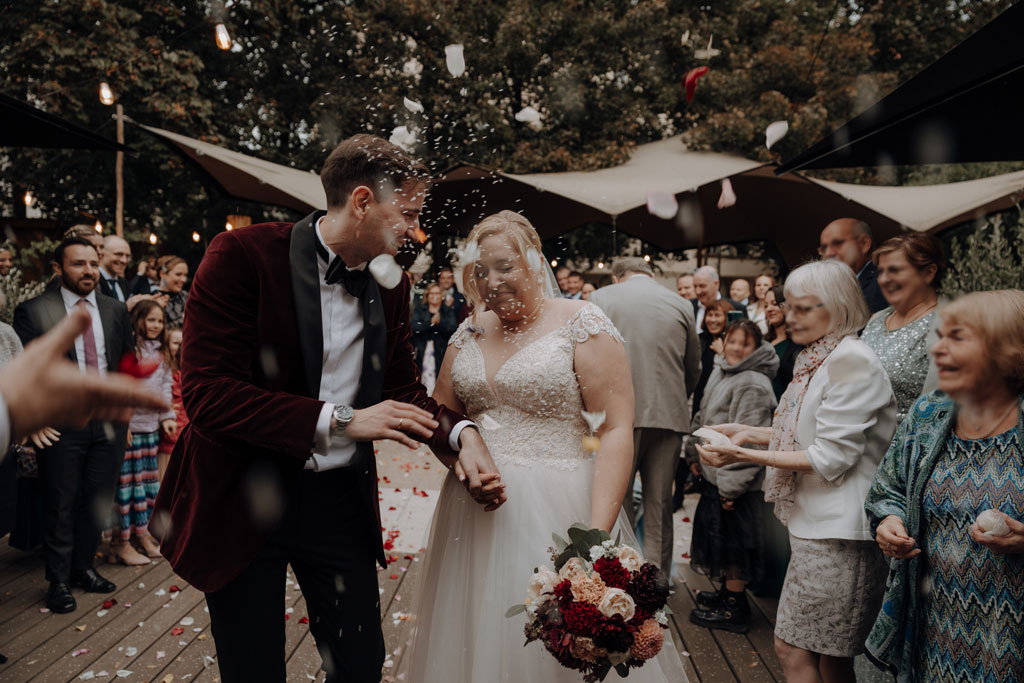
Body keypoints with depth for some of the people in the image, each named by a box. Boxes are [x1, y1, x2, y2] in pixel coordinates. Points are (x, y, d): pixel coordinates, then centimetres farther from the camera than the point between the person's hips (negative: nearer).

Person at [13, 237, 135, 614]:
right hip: (62, 425, -4)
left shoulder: (116, 310, 9)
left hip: (109, 423, 4)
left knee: (98, 501, 13)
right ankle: (58, 580, 21)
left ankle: (83, 568, 30)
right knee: (61, 506, 6)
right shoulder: (34, 310, -4)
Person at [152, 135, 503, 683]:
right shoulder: (243, 255, -16)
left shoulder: (391, 285, 3)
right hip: (242, 500, -4)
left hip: (341, 499, 5)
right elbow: (205, 391, -22)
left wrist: (460, 435, -10)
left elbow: (403, 388, 11)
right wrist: (340, 420, -26)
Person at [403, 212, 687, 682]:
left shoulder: (583, 324, -7)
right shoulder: (469, 333, 10)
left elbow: (616, 432, -13)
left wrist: (598, 534, -22)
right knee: (476, 642, 14)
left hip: (555, 515, -5)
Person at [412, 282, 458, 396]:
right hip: (422, 351, 0)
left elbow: (453, 329, -1)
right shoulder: (419, 310, 15)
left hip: (441, 351, 0)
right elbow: (414, 327, -2)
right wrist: (431, 322, -12)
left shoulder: (448, 311, 14)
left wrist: (439, 322, -15)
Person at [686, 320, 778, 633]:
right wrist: (696, 453, 18)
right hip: (714, 473, 9)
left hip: (735, 480, -9)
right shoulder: (720, 374, 11)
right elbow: (704, 418, 23)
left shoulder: (754, 384, -17)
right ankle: (727, 592, 33)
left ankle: (734, 609, 11)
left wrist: (732, 483, -22)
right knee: (720, 536, 18)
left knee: (733, 539, 0)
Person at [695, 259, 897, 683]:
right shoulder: (819, 359, 15)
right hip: (818, 522, 10)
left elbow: (831, 457, -19)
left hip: (836, 531, -10)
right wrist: (749, 432, 9)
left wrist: (747, 455, -19)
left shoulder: (851, 359, -15)